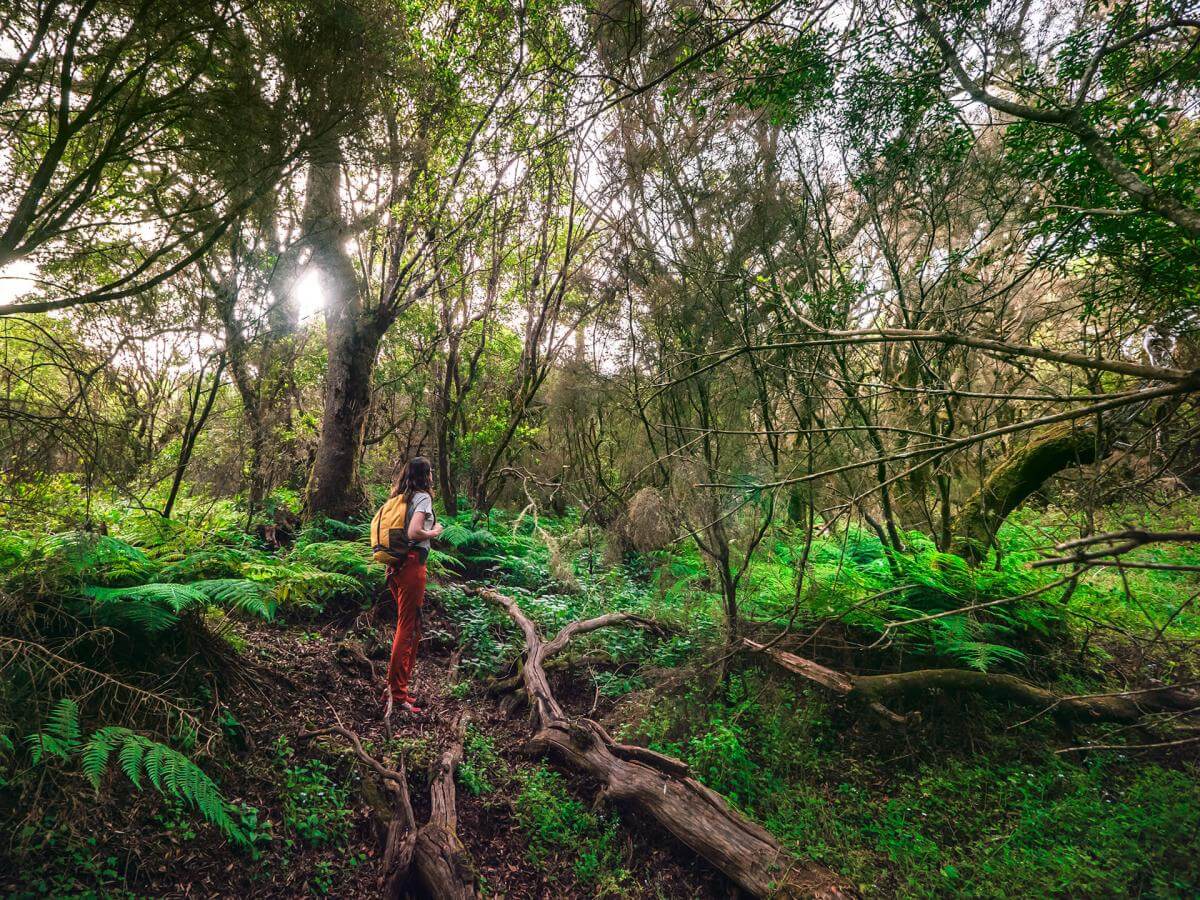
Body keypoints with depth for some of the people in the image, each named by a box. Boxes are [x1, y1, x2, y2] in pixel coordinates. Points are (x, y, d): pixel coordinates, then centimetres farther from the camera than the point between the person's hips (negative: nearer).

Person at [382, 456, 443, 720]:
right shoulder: (423, 497, -10)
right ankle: (396, 693, 3)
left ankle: (399, 688, 25)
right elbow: (414, 533, -22)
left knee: (410, 628, 18)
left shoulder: (400, 497, 14)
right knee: (407, 629, -2)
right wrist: (435, 532, -5)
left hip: (395, 566, 9)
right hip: (411, 564, -9)